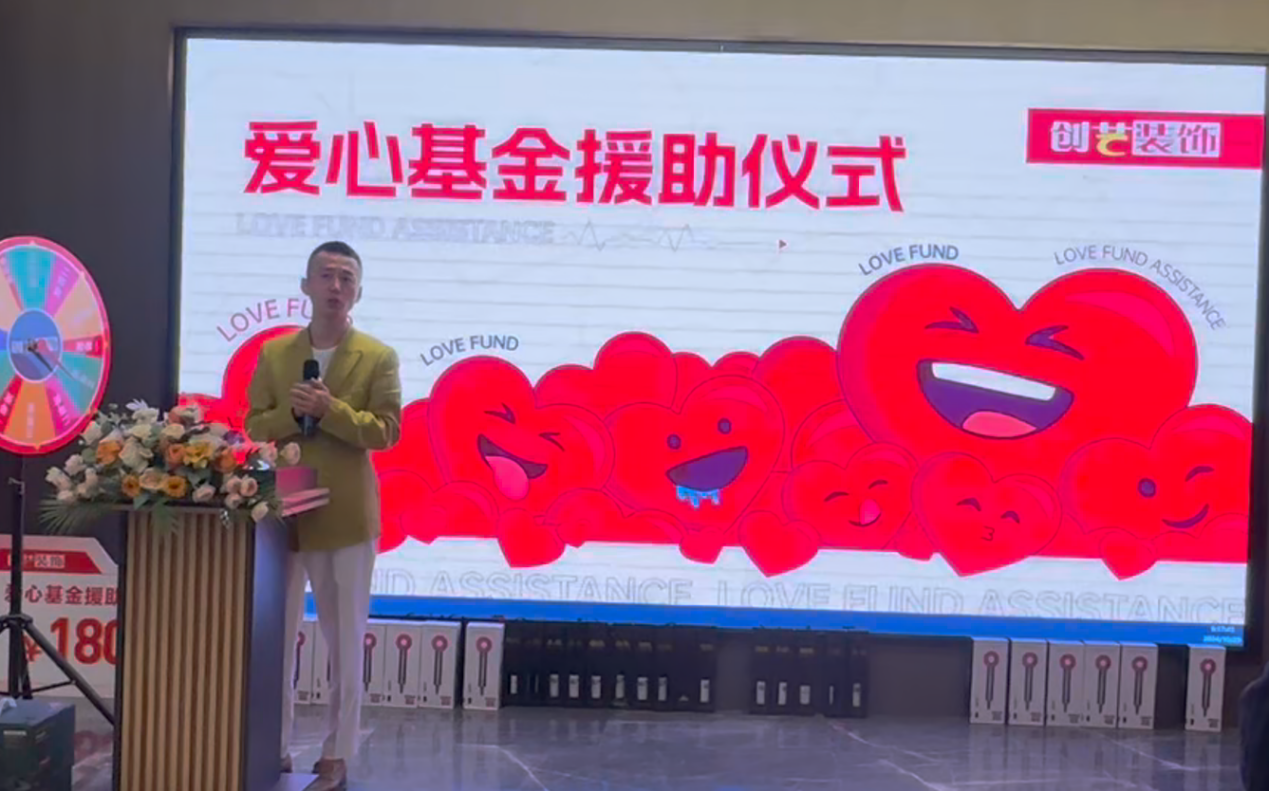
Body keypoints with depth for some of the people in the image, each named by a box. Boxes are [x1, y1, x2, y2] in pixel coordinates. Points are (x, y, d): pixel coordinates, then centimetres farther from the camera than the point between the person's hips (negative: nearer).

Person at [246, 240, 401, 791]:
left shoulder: (379, 358, 0)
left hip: (346, 518, -2)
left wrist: (330, 411, -19)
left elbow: (386, 431, -8)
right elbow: (254, 425, 5)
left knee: (345, 642, 4)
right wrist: (291, 415, -14)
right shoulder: (273, 353, 9)